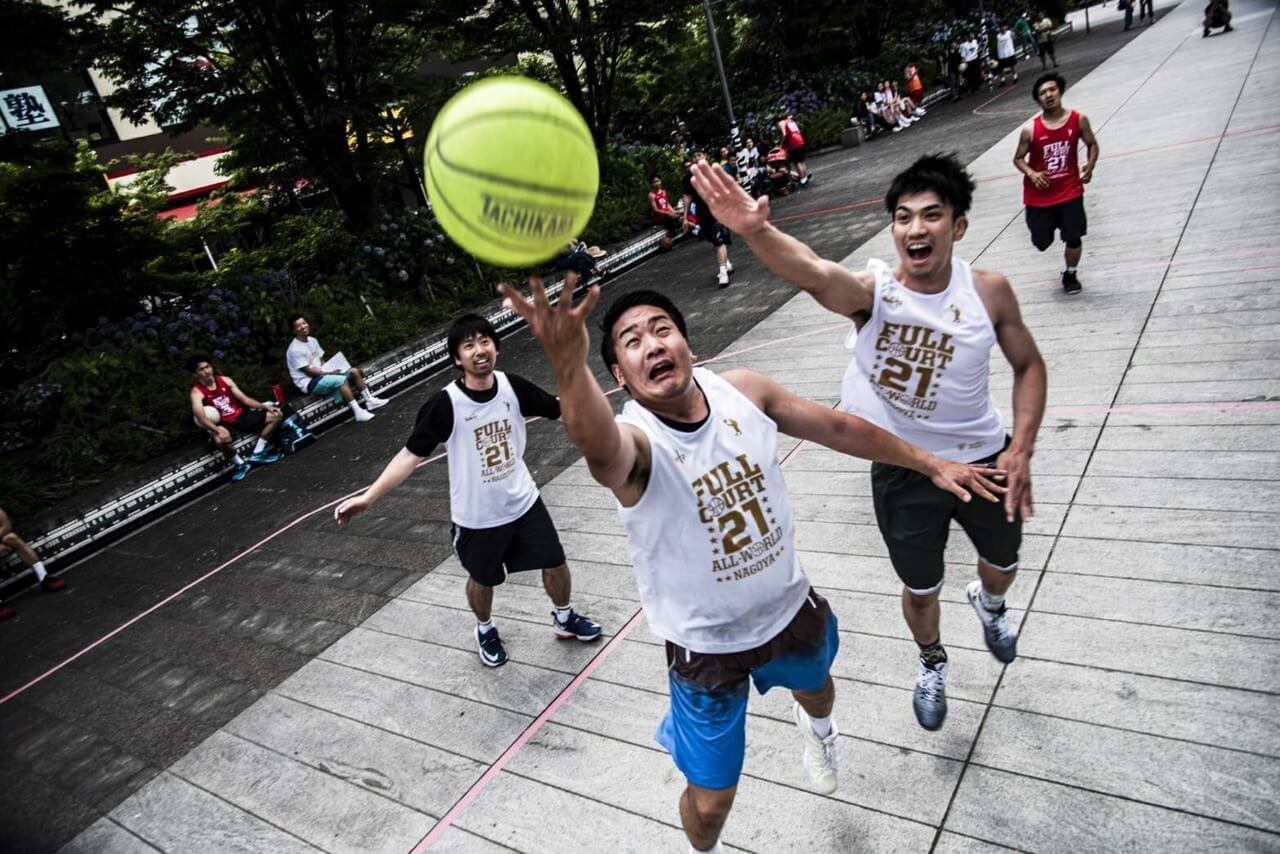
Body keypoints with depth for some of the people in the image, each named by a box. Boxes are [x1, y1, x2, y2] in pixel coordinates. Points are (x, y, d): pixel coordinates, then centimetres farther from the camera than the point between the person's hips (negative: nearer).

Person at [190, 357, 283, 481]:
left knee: (276, 415, -4)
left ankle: (257, 454, 1)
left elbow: (244, 399, 5)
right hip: (224, 423, -5)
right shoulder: (197, 392, -12)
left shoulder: (225, 380, 2)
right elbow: (201, 417, -26)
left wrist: (265, 406, -8)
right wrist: (218, 430, -43)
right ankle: (240, 463, -10)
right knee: (221, 439, -41)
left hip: (241, 415, 6)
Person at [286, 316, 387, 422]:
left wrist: (330, 369, -6)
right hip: (309, 382, -9)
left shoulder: (312, 340, 8)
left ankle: (370, 401, 4)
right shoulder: (295, 349, -18)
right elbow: (308, 371, -18)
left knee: (354, 371, 0)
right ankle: (359, 413, -30)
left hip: (321, 373, 9)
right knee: (342, 379, -31)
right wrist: (329, 373, -16)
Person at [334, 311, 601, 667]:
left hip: (523, 501, 3)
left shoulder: (512, 385, -13)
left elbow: (562, 409, -1)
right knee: (482, 580, 19)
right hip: (476, 516, -2)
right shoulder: (445, 404, -24)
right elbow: (411, 454, -21)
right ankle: (485, 630, 51)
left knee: (555, 564, 13)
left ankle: (564, 618, 45)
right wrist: (368, 496, -27)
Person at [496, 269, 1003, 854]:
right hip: (708, 648, -4)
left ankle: (817, 728, 76)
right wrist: (569, 364, -77)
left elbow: (838, 428, -1)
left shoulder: (744, 392, -16)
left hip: (790, 608, 5)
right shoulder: (633, 441, -31)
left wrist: (929, 463, 7)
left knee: (816, 686, 35)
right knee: (709, 801, 5)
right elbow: (598, 447, -57)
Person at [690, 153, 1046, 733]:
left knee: (1003, 561, 27)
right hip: (902, 472, -2)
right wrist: (755, 230, -69)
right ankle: (932, 663, 52)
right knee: (920, 590, 16)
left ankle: (989, 604, 67)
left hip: (983, 458, 3)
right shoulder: (871, 290, -24)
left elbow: (1028, 365, 0)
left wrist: (1021, 449, -12)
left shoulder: (988, 291, -15)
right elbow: (812, 272, -48)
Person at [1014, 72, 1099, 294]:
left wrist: (1090, 166, -10)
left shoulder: (1079, 120, -7)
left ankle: (1070, 274, 26)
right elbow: (1018, 158, -1)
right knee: (1042, 242, 9)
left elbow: (1092, 144, 8)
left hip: (1070, 191, 0)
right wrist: (1031, 174, -20)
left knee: (1073, 237, -3)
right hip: (1039, 196, 0)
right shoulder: (1030, 130, -12)